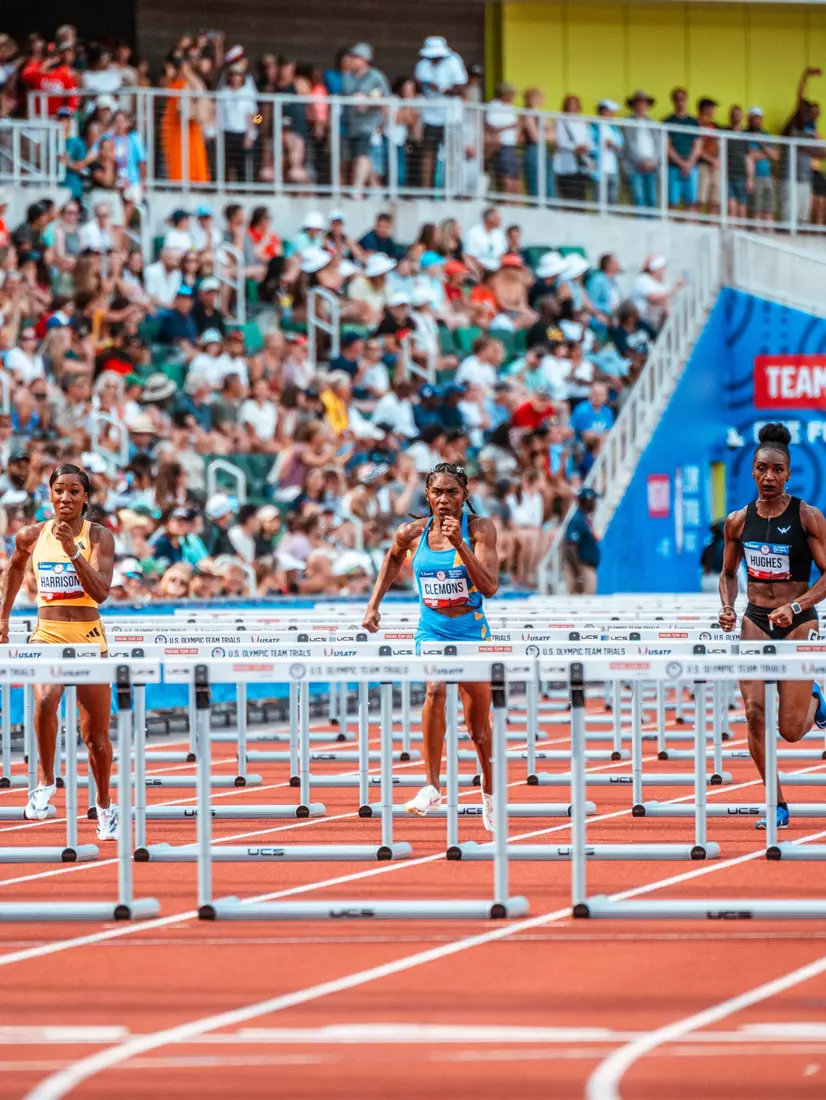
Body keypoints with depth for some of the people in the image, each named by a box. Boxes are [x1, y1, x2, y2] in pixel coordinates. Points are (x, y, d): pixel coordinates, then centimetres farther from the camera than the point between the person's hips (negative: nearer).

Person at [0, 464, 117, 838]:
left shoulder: (99, 537, -5)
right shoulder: (32, 536, 3)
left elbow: (100, 591, -17)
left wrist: (73, 551, -26)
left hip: (89, 638, -1)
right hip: (47, 635, 1)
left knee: (95, 733, 5)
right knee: (45, 702, -31)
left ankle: (105, 806, 27)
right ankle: (45, 781, -11)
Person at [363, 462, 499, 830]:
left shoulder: (479, 529, -10)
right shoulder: (412, 533, -3)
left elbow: (489, 587, -19)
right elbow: (393, 558, 21)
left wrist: (460, 544, -27)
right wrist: (374, 603, 14)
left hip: (471, 631, 0)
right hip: (432, 630, 0)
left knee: (479, 727, 10)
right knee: (436, 689, -31)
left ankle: (489, 792, 37)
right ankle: (432, 786, -27)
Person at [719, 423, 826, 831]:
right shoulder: (739, 521, 3)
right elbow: (728, 574, 15)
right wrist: (728, 607, -4)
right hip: (755, 622, 3)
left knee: (790, 730, -4)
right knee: (755, 712, -10)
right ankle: (778, 805, 1)